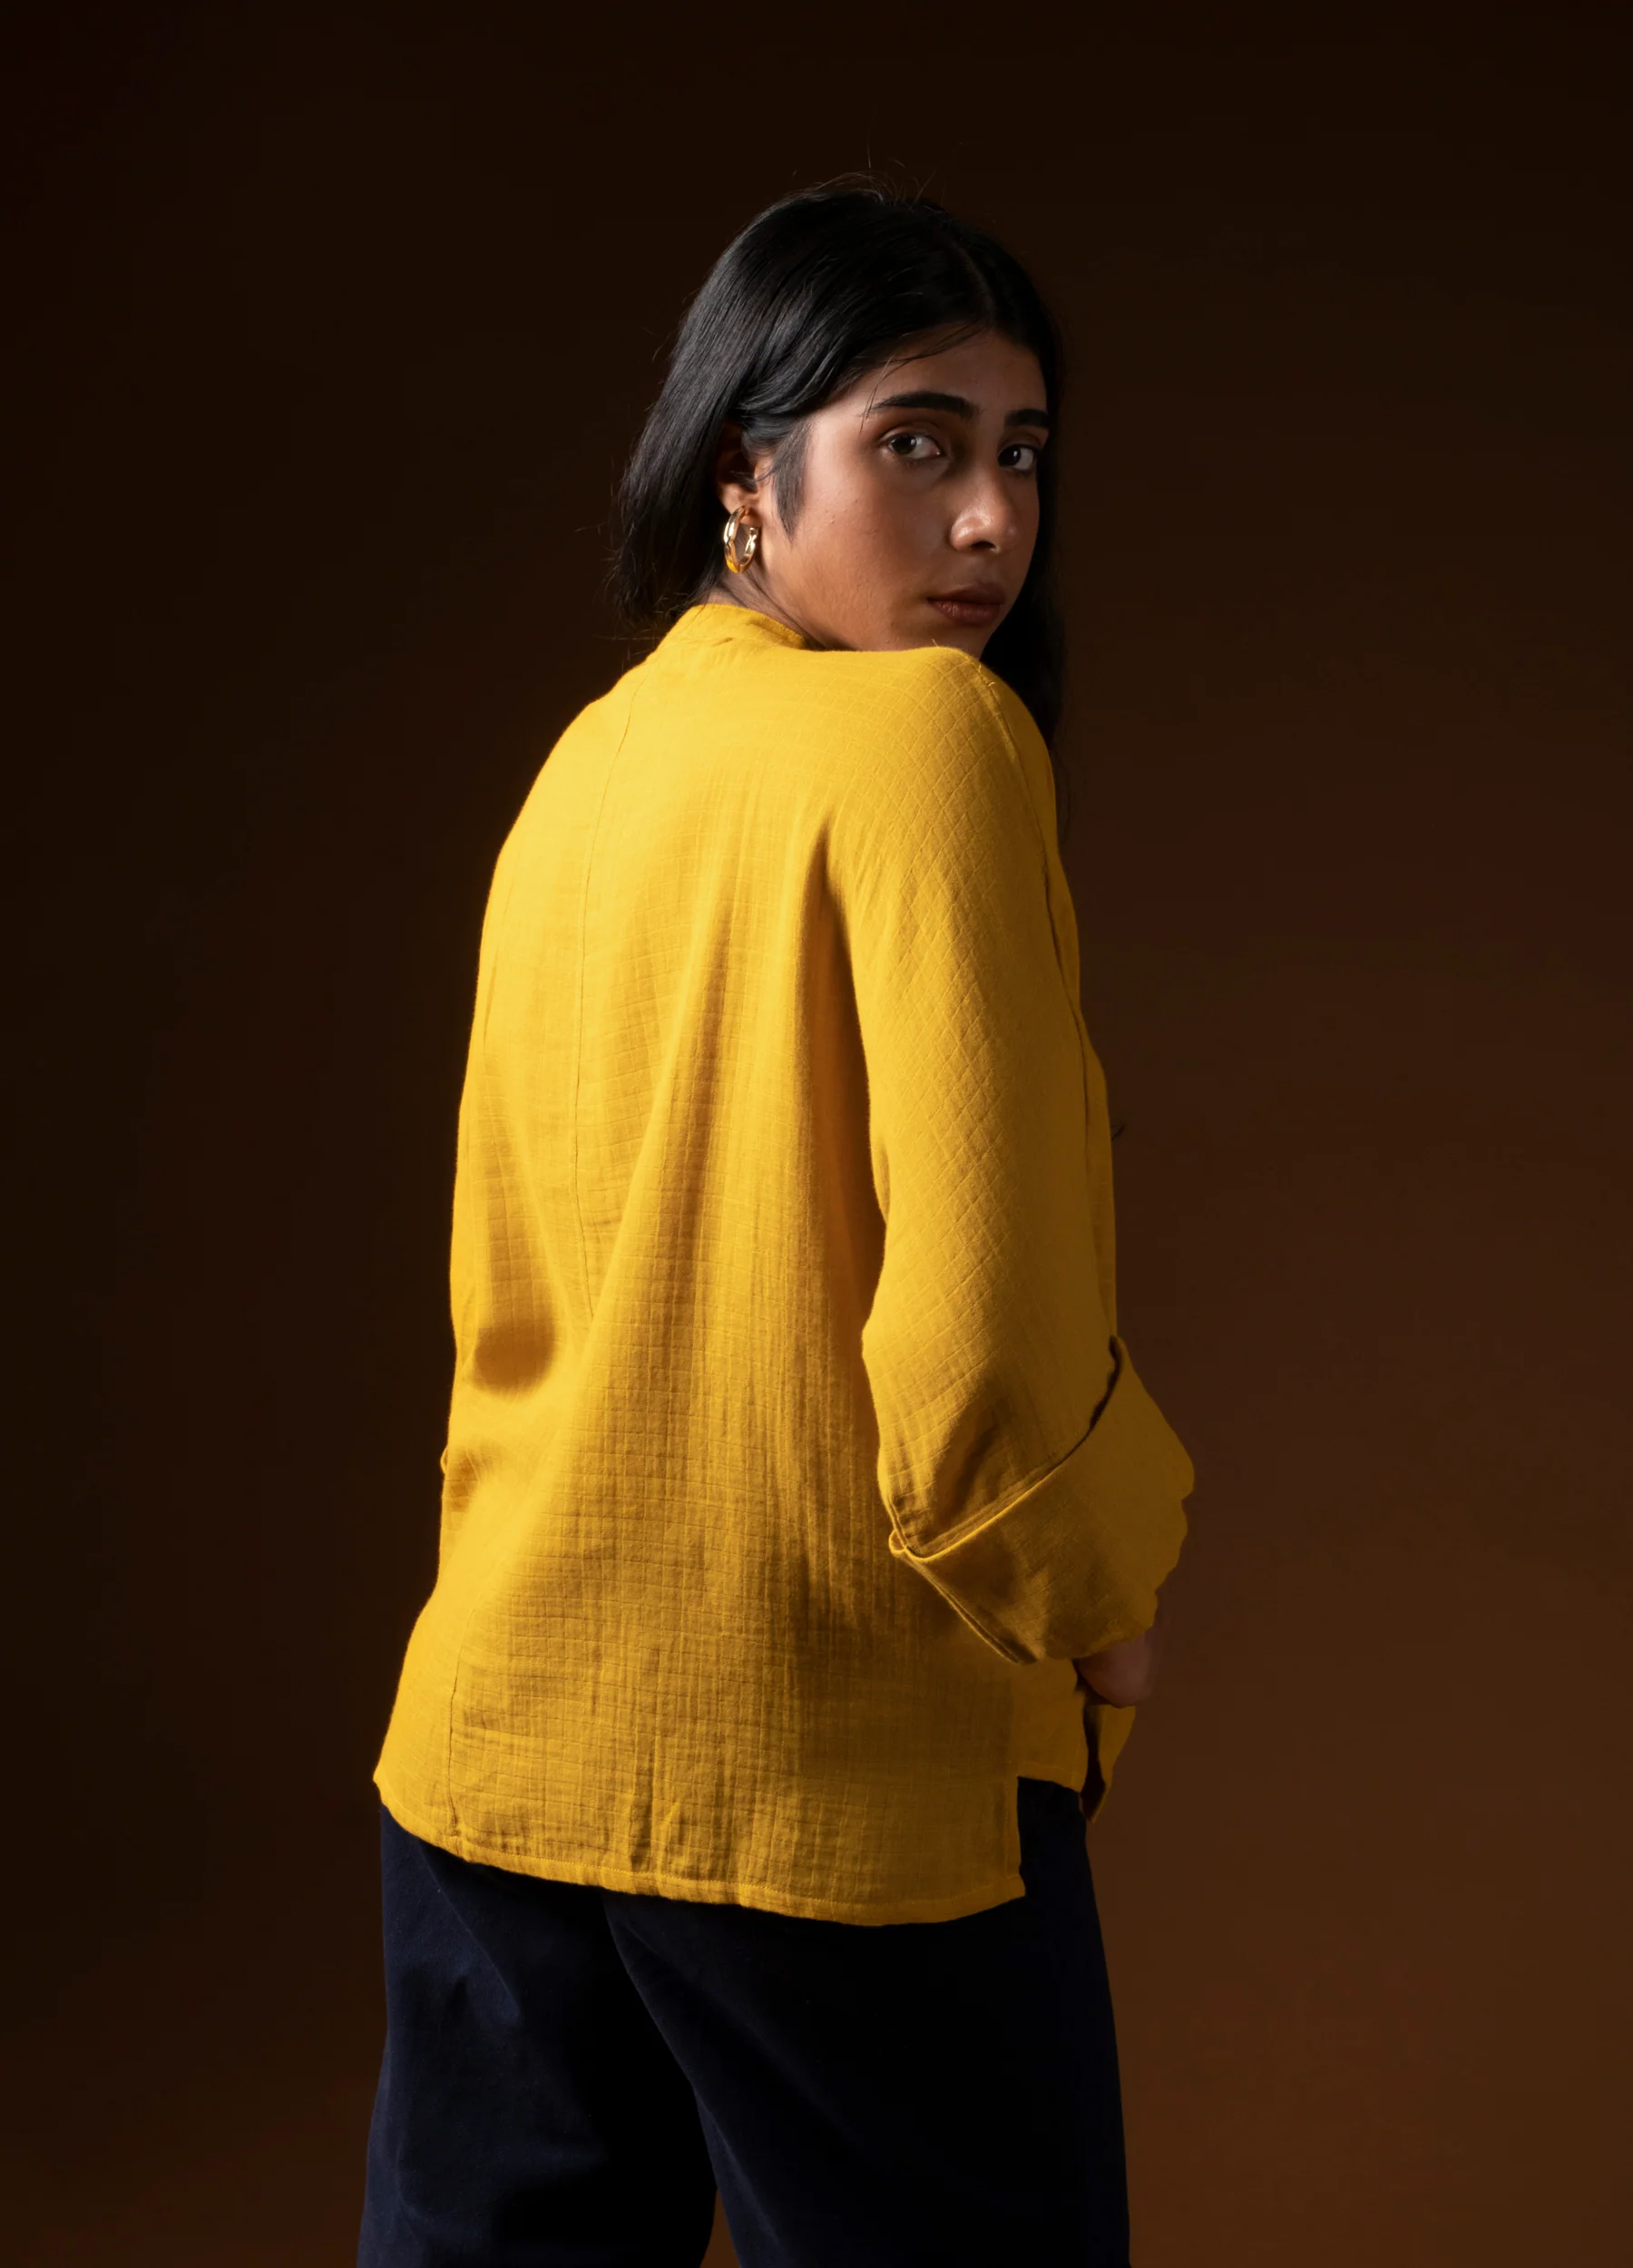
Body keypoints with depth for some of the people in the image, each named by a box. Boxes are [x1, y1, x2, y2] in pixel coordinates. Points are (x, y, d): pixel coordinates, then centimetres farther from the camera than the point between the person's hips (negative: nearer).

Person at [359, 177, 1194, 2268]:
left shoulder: (581, 763, 9)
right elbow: (982, 1321, -22)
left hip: (495, 1736, 7)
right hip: (845, 1774, -7)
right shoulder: (932, 730, -14)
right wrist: (1100, 1602, -4)